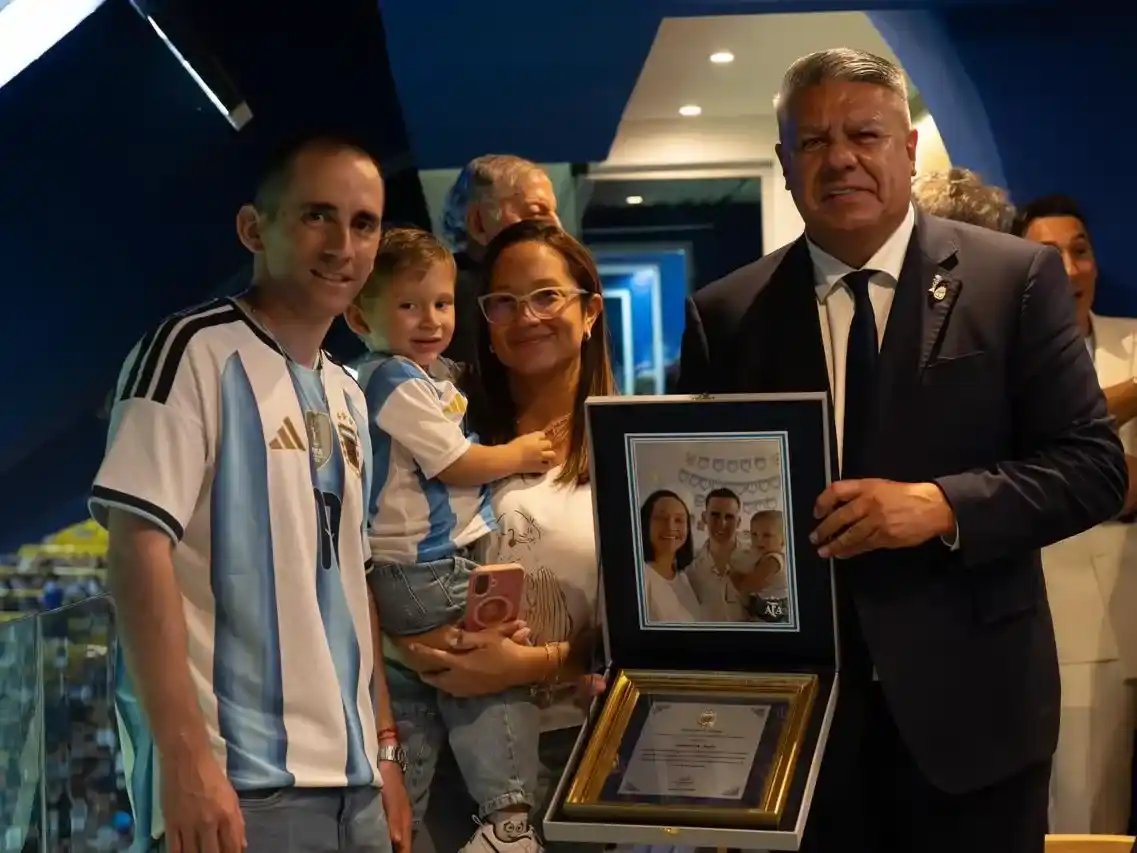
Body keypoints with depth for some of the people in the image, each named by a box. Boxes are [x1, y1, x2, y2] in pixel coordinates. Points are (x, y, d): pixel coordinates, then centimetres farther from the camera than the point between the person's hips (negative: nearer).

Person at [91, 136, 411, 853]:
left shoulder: (347, 394, 14)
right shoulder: (195, 350, -8)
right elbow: (139, 550, -16)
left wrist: (385, 747, 15)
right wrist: (187, 760, -22)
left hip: (353, 778, 8)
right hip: (242, 781, -7)